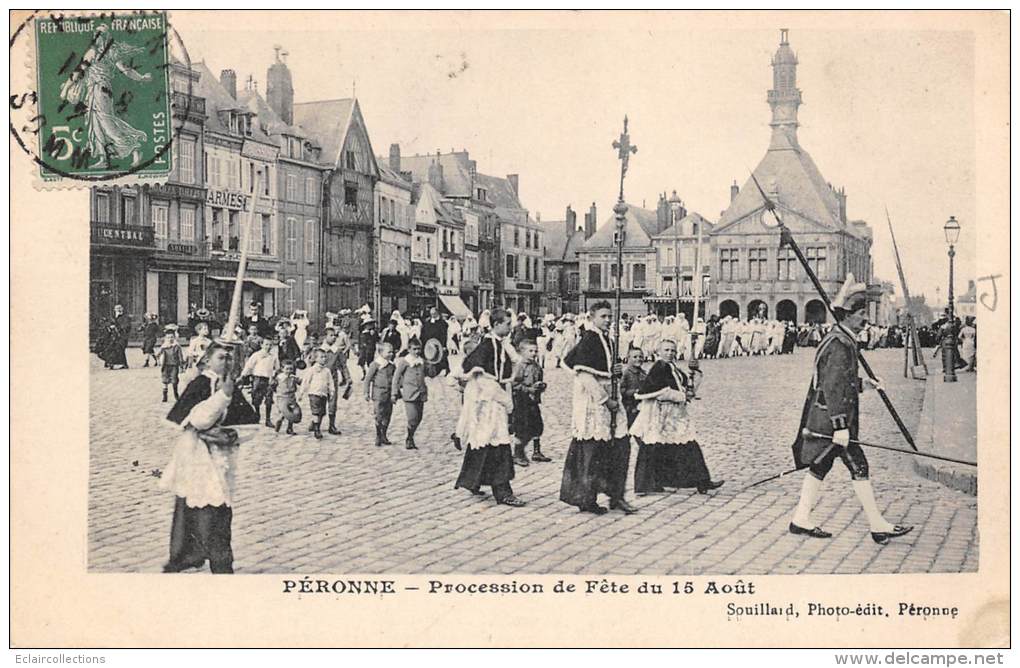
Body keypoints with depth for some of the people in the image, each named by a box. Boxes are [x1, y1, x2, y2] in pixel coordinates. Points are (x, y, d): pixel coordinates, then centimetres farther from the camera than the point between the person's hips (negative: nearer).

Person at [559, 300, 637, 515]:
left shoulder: (604, 339, 15)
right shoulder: (588, 341, -14)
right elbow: (586, 376, -20)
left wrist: (614, 371, 8)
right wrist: (605, 400, -19)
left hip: (607, 397, 9)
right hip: (591, 400, -9)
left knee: (621, 445, 7)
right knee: (591, 450, -3)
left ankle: (616, 496, 14)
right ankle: (586, 500, 6)